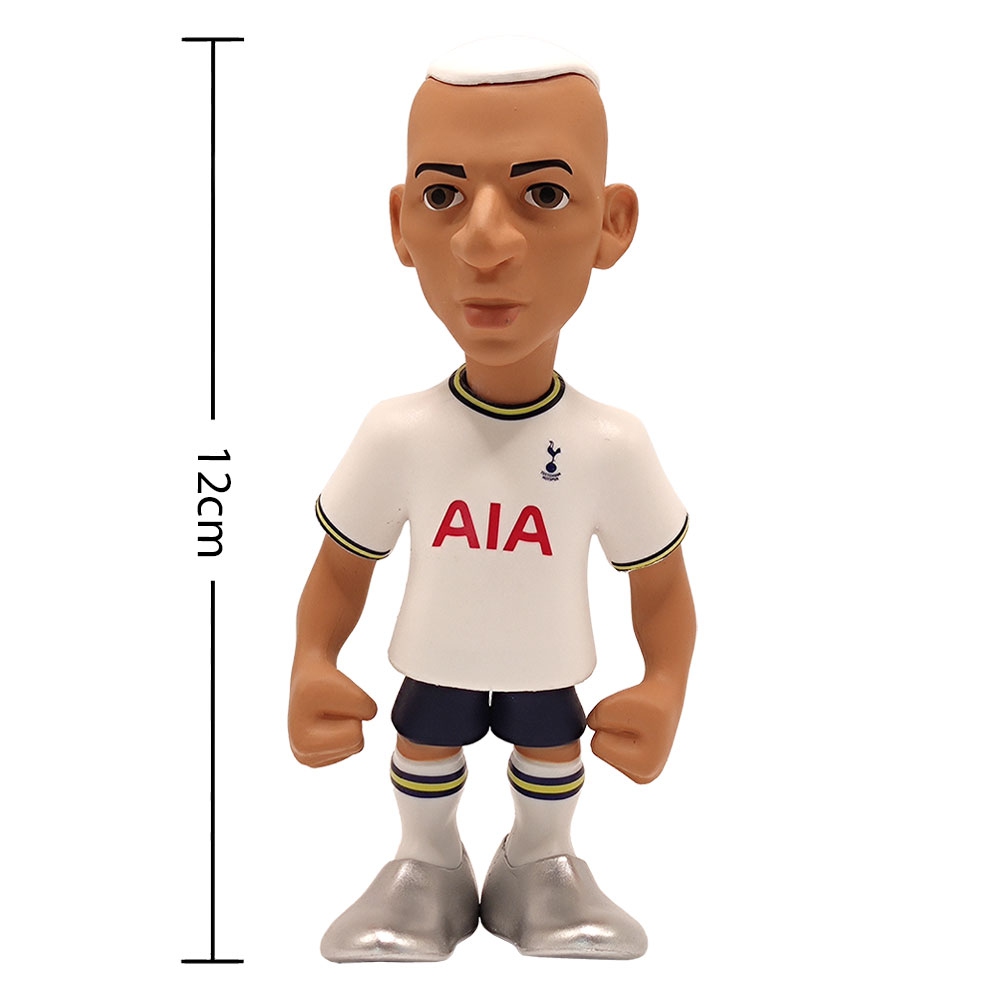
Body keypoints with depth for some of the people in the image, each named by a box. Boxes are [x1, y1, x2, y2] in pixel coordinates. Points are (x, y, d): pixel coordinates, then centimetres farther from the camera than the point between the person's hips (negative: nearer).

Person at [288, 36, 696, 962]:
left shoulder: (612, 447, -25)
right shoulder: (396, 436, -25)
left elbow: (661, 588, -12)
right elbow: (341, 569, -11)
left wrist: (667, 691, -26)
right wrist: (311, 670, -25)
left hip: (550, 667, 0)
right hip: (436, 663, 0)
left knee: (551, 756, 23)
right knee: (425, 754, 22)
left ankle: (544, 866, 53)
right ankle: (427, 869, 52)